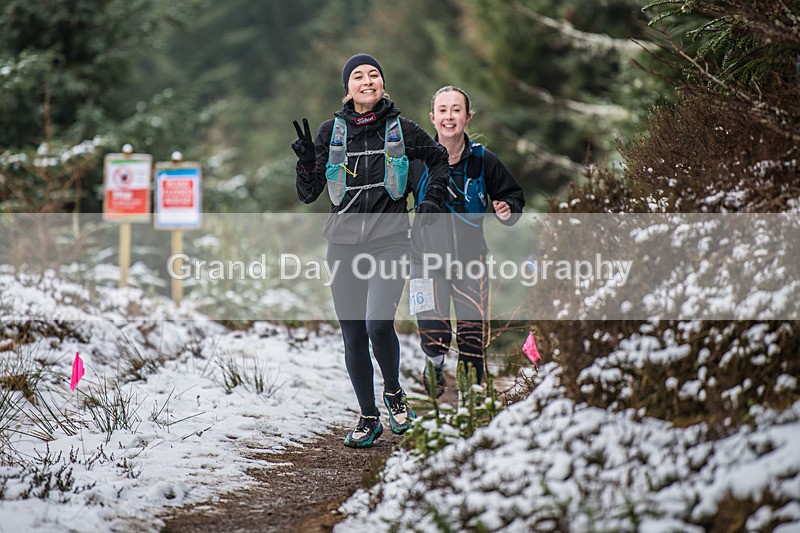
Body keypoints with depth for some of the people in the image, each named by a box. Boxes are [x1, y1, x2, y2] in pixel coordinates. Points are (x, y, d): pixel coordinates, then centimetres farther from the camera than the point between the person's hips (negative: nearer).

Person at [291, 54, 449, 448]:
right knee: (353, 337, 4)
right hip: (344, 245, 2)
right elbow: (307, 194, 4)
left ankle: (394, 391, 6)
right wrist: (307, 162, -13)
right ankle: (368, 418, 18)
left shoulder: (400, 129, 1)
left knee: (378, 324, -21)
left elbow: (439, 158, 20)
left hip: (389, 241, -2)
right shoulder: (332, 131, 4)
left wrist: (432, 198, 6)